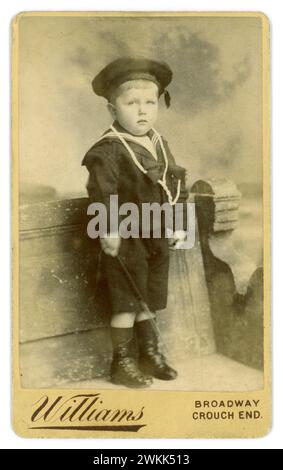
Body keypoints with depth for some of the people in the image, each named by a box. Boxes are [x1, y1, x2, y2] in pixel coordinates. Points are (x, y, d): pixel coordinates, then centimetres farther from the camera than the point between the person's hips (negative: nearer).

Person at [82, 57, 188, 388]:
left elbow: (175, 185, 14)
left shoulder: (160, 144, 8)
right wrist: (109, 230, -24)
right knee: (127, 302, 2)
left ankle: (150, 355, 33)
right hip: (125, 239, -7)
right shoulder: (108, 150, -16)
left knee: (149, 298, 18)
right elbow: (102, 193, -21)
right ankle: (122, 363, 18)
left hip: (155, 237, 7)